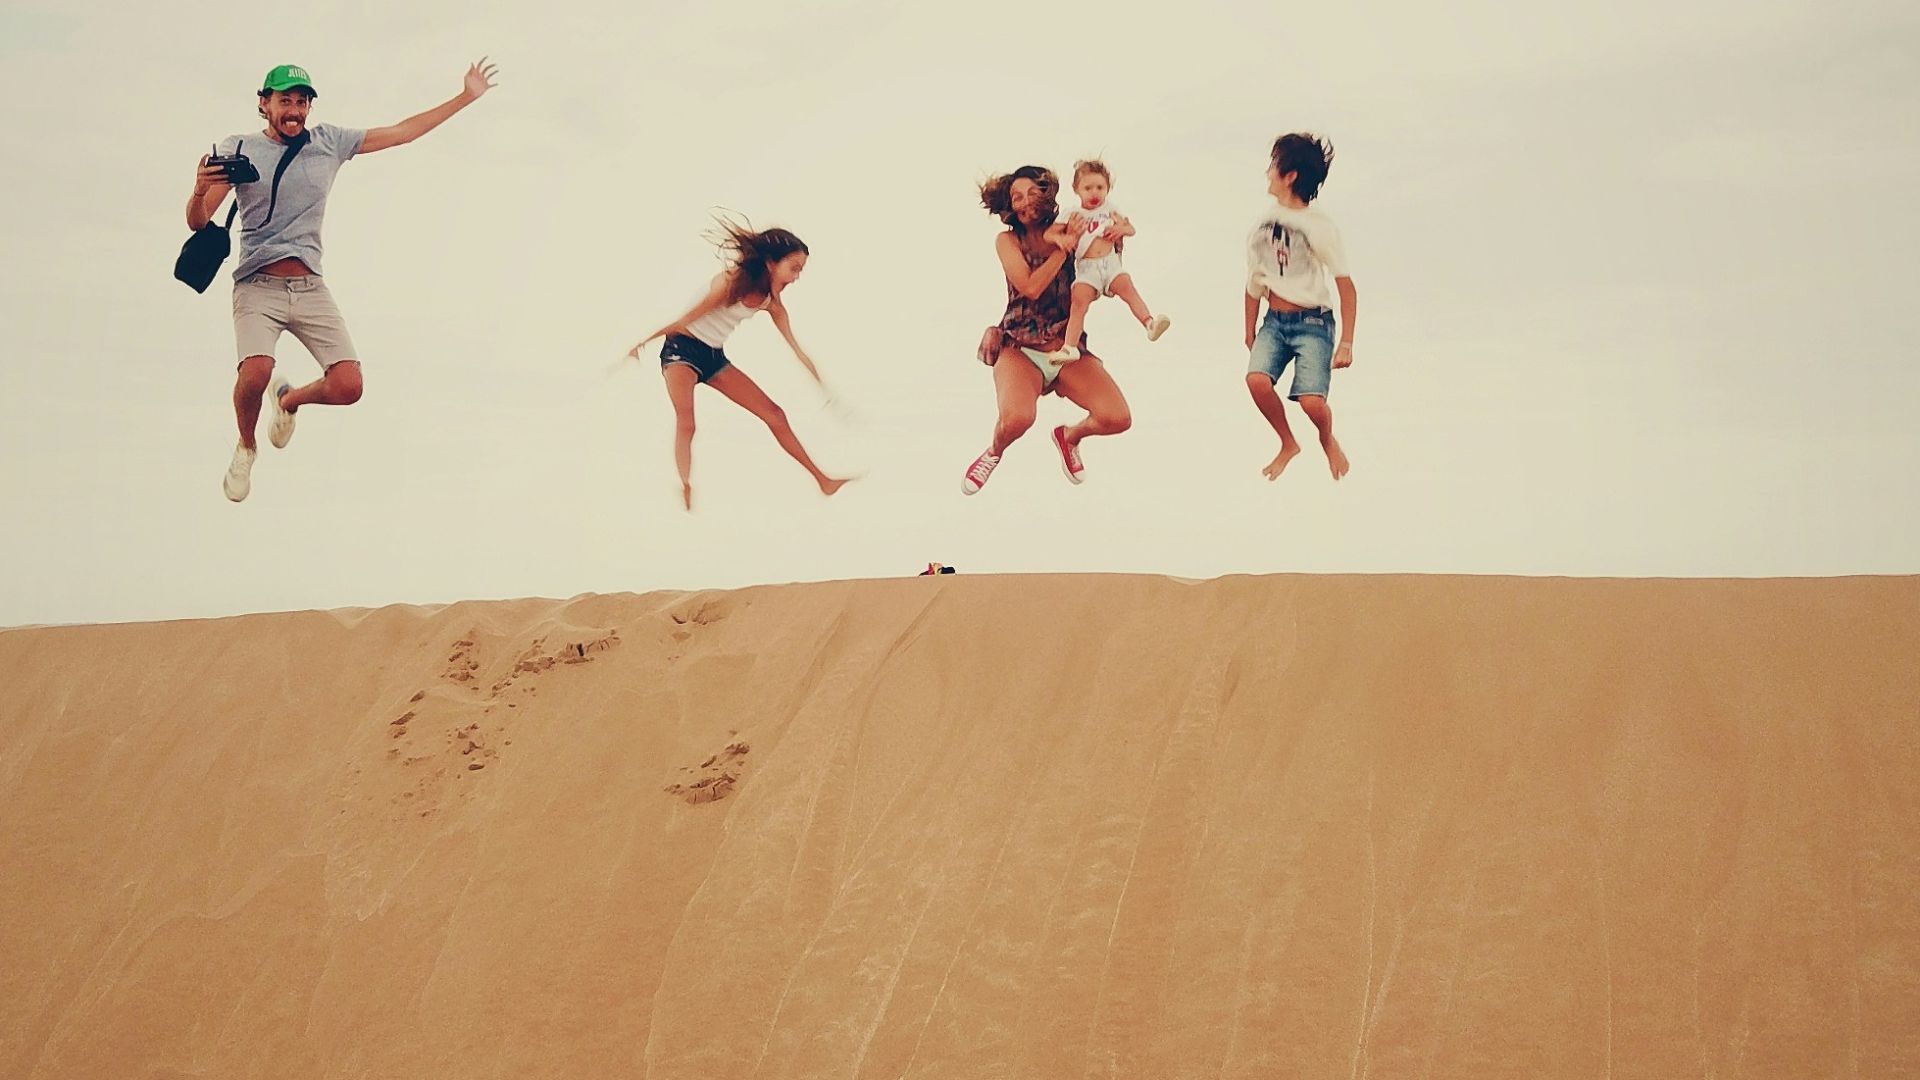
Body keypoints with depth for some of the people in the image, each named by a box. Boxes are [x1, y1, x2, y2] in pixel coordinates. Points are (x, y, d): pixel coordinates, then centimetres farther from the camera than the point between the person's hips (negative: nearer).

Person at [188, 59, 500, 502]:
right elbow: (198, 223, -3)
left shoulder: (330, 142, 9)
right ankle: (246, 448, 5)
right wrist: (199, 192, -26)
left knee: (348, 387, -12)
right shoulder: (238, 150, 1)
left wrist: (466, 97, 15)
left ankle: (289, 399, 25)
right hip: (258, 286, -3)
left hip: (311, 289, 3)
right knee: (255, 374, -28)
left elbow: (402, 132, 15)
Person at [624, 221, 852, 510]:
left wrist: (827, 391, 3)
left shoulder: (771, 302, -2)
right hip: (682, 349, -7)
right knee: (686, 424, -28)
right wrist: (642, 343, -10)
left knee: (774, 414, 4)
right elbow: (685, 318, -17)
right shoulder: (730, 283, -23)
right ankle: (685, 491, -28)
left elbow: (797, 350, 3)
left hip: (715, 357, 7)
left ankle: (823, 480, 9)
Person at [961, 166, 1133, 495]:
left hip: (1068, 350, 3)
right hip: (1021, 350, -3)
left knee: (1118, 418, -18)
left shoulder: (1065, 232, 5)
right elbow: (1031, 286, -14)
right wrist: (1065, 248, -14)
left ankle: (1070, 436, 20)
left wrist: (1118, 227, -8)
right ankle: (995, 451, 7)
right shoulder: (1008, 241, -1)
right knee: (1017, 419, -34)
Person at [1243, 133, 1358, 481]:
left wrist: (1346, 343, -12)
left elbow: (1346, 286, -10)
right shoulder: (1263, 223, 4)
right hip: (1274, 321, 4)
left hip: (1312, 323, -4)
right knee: (1257, 379, -23)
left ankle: (1328, 440, 18)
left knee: (1311, 401, -20)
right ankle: (1288, 445, 4)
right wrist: (1250, 331, 17)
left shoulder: (1319, 227, -12)